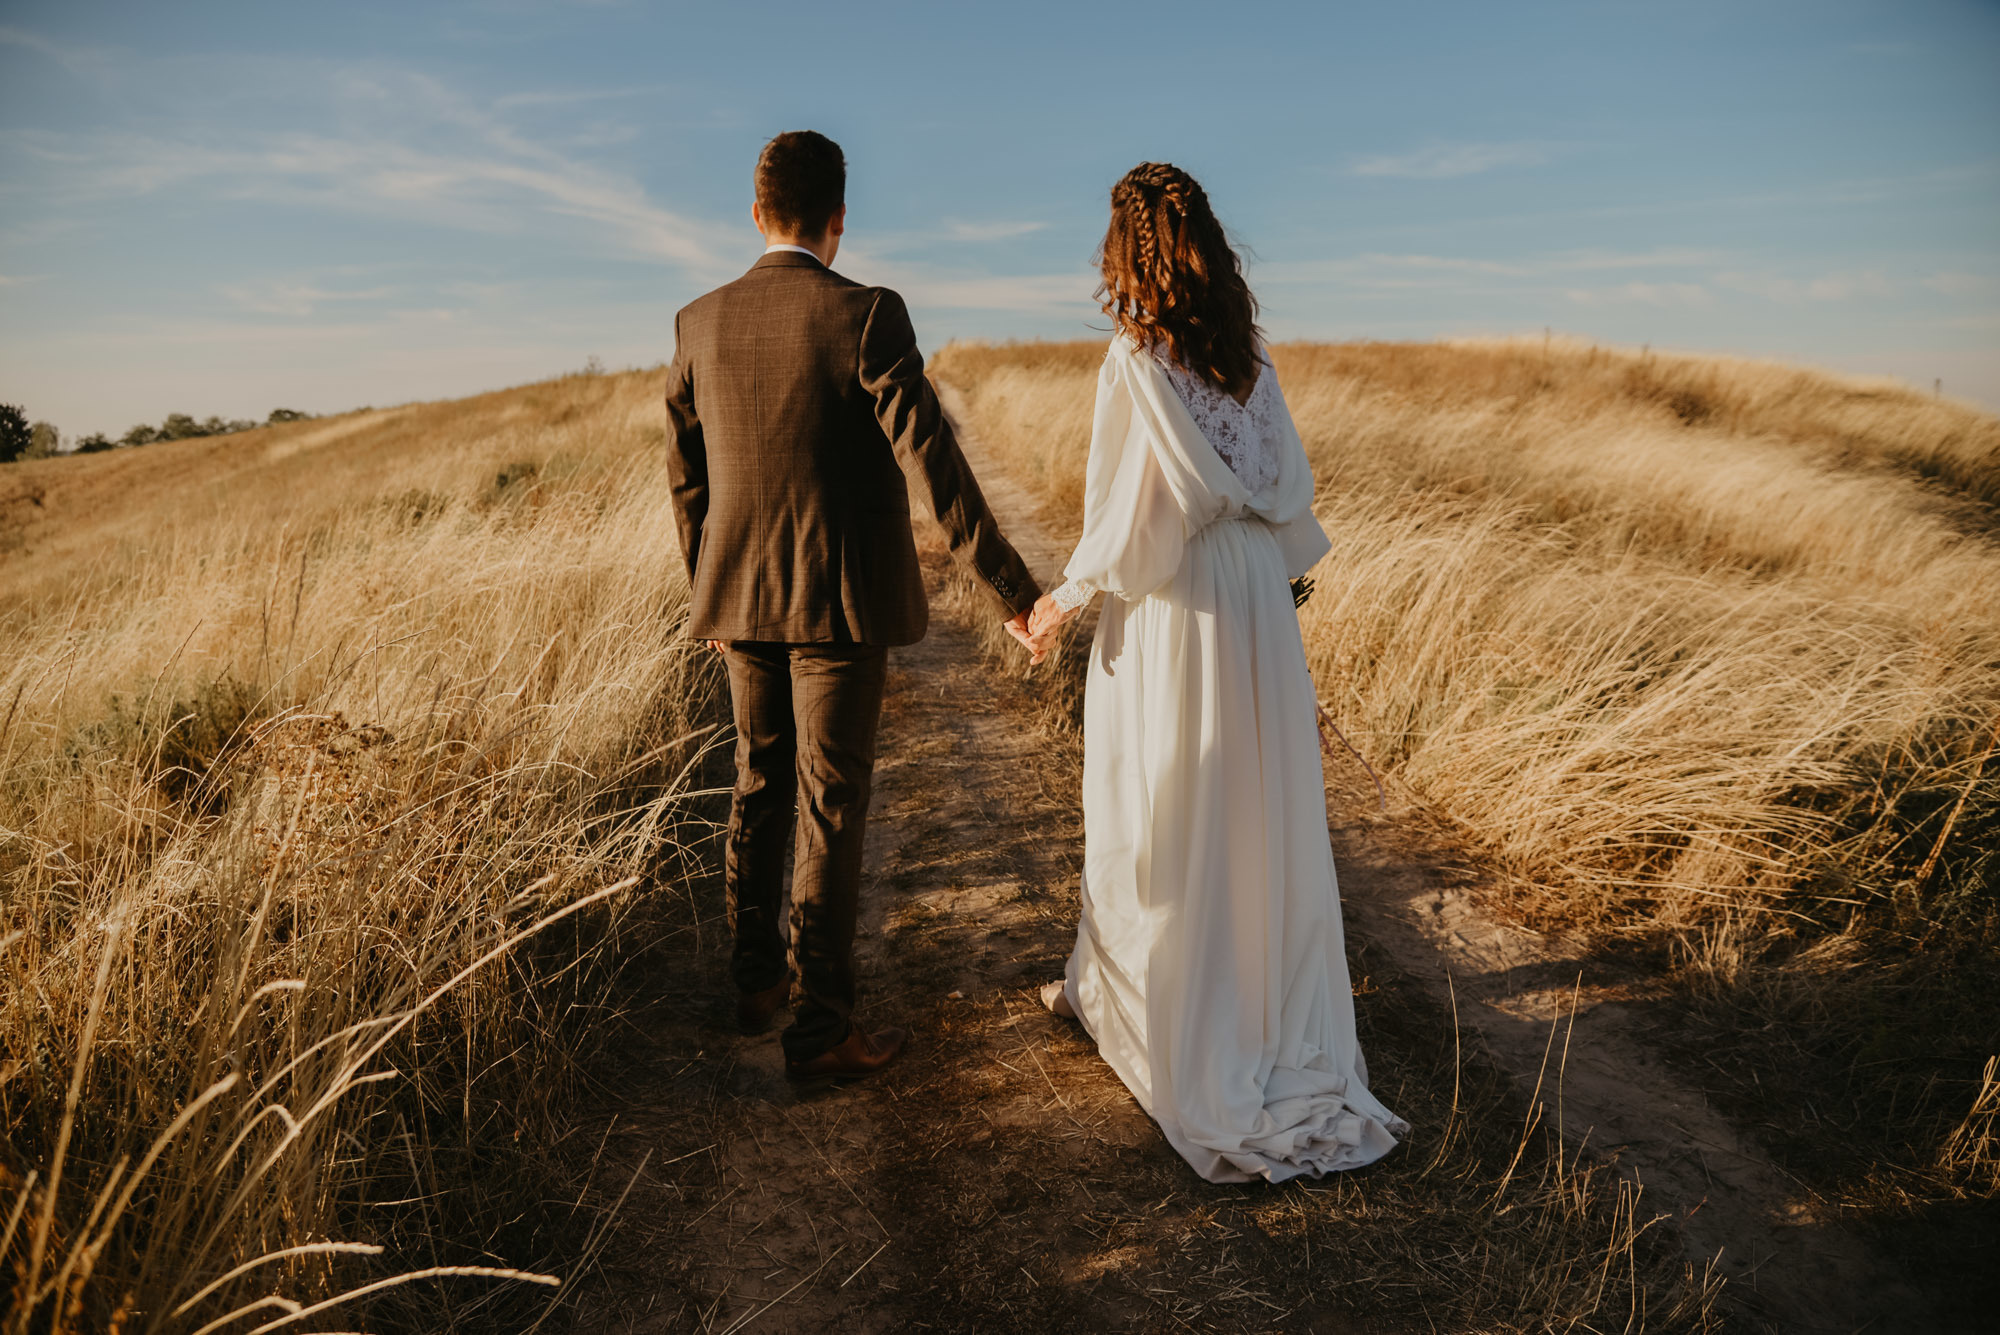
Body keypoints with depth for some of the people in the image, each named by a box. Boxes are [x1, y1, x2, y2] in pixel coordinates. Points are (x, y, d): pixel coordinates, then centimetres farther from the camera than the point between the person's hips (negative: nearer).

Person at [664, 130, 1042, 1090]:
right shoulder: (867, 317, -13)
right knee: (829, 808, 2)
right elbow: (929, 462, -20)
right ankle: (820, 1027, 11)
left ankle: (756, 976, 34)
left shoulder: (701, 323, 3)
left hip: (741, 597, 5)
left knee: (761, 785, 20)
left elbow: (685, 473, 10)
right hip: (840, 603, -5)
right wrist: (1011, 588, -16)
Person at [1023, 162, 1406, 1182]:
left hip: (1171, 607, -6)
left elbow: (1137, 512, -17)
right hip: (1254, 601, 7)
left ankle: (1176, 1026, 24)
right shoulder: (1248, 358, 5)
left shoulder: (1138, 360, -15)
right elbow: (1288, 489, 8)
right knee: (1255, 812, 14)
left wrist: (1066, 599, -6)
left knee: (1162, 818, 8)